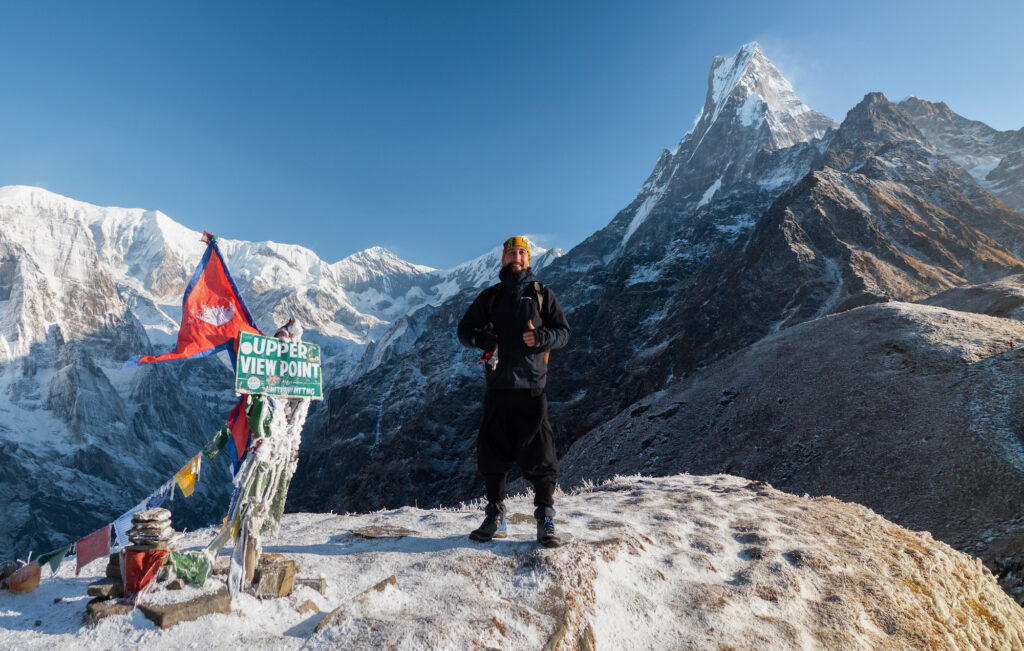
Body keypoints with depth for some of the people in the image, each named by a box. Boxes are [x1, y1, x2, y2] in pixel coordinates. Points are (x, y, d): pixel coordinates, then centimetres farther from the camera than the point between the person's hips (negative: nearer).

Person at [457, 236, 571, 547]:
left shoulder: (542, 294, 10)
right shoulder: (490, 296, 15)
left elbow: (563, 331, 8)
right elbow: (464, 329, 16)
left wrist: (541, 338, -14)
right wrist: (482, 338, -7)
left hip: (531, 385, -2)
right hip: (498, 385, 2)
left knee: (538, 455, -2)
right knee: (493, 453, 6)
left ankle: (545, 521, 11)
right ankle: (495, 519, 21)